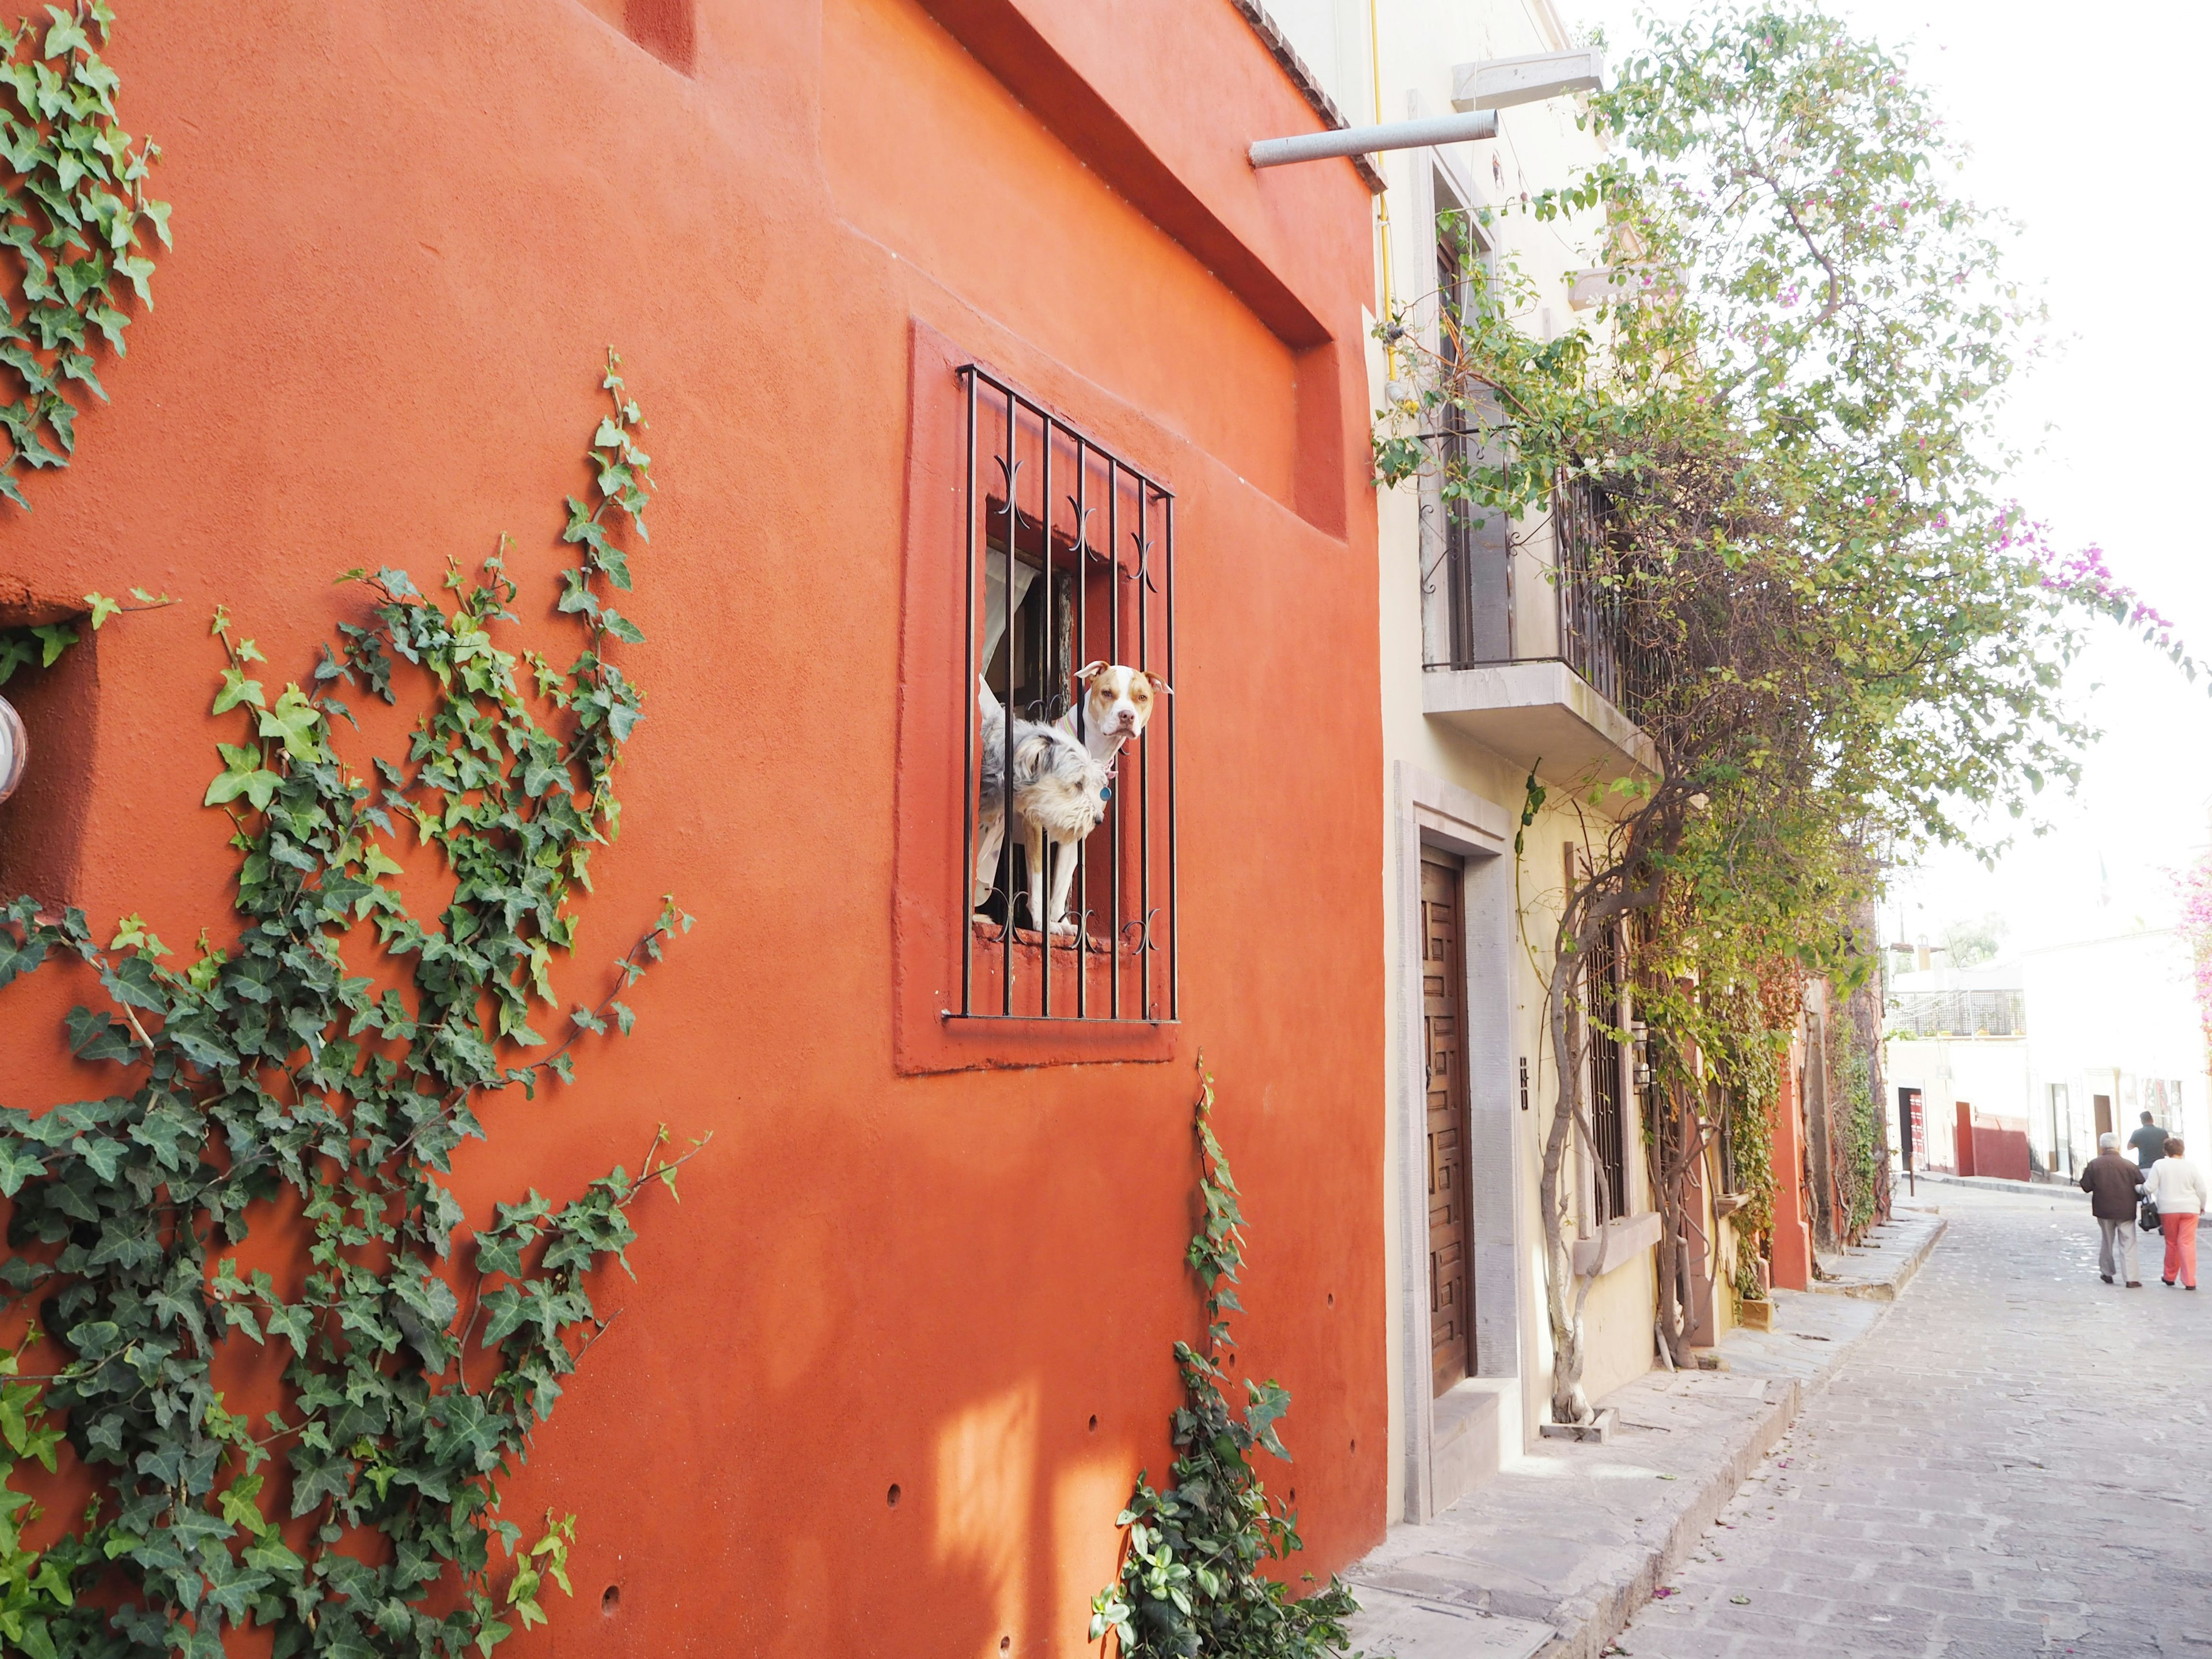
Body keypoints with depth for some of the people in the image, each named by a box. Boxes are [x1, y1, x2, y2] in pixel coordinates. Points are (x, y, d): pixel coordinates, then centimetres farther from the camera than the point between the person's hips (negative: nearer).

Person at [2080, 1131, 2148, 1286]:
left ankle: (2107, 1273, 27)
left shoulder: (2094, 1165, -6)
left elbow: (2086, 1187, -5)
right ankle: (2131, 1279, -3)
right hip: (2125, 1211, -2)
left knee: (2107, 1241, 18)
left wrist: (2084, 1173, 12)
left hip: (2104, 1210, 2)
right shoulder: (2129, 1166, -9)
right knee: (2128, 1244, 2)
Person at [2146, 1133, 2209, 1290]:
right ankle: (2190, 1281, -5)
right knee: (2187, 1244, -1)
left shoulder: (2159, 1165, -5)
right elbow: (2201, 1190, 2)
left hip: (2168, 1210, 0)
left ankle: (2170, 1277, 24)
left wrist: (2142, 1190, 14)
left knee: (2171, 1243, 14)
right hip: (2190, 1209, 0)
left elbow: (2150, 1188, -8)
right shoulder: (2192, 1167, -2)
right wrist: (2201, 1206, 20)